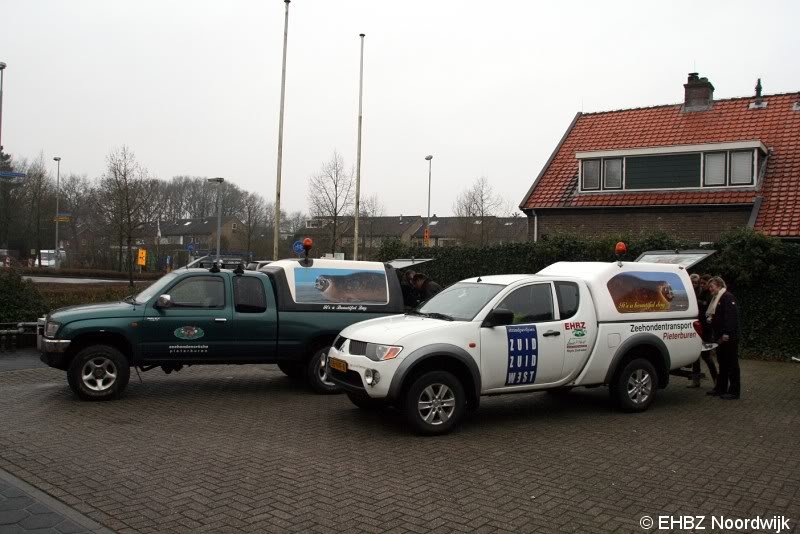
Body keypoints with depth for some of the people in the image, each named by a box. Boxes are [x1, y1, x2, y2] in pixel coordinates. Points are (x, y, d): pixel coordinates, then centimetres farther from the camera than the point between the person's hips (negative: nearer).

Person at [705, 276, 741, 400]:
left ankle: (734, 391, -2)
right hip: (720, 336, 10)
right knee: (722, 362, 15)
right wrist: (709, 318, 9)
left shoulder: (728, 297, -12)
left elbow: (731, 316, -22)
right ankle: (721, 388, 23)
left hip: (729, 337, -10)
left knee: (731, 363, -5)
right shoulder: (716, 299, 19)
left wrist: (727, 333, -27)